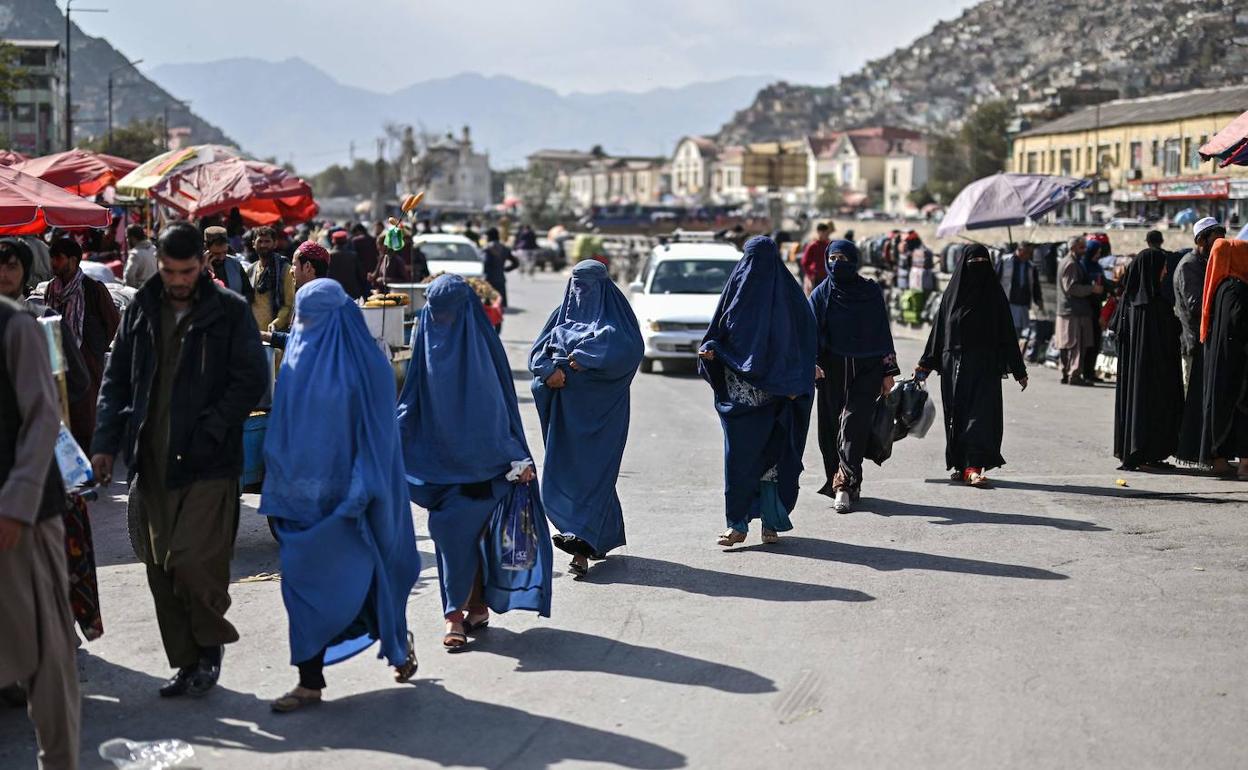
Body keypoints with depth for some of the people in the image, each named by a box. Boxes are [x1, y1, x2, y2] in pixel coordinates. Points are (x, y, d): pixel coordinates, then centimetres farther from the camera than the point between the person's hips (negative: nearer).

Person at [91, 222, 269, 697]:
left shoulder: (230, 311, -1)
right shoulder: (141, 310, 11)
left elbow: (252, 381, -4)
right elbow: (116, 380, 16)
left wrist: (210, 431, -13)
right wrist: (106, 443, 6)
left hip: (208, 464, -5)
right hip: (151, 462, 5)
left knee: (191, 561, -13)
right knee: (160, 568, 6)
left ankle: (211, 643, 12)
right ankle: (187, 662, 19)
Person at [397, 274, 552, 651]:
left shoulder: (480, 346, -8)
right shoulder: (428, 342, 5)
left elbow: (499, 404, -8)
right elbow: (413, 400, 9)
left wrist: (516, 458, -11)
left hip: (477, 460, -4)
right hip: (438, 458, 5)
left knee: (456, 527, -10)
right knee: (454, 532, 4)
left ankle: (457, 613, -2)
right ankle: (477, 607, 11)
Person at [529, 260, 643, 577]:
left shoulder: (614, 314, 1)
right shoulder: (563, 314, 15)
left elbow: (629, 348, -16)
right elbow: (539, 350, 8)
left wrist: (584, 358, -17)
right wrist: (552, 370, -13)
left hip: (600, 406, -6)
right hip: (566, 408, 6)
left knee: (591, 470, -11)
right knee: (564, 467, 7)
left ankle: (581, 544, -19)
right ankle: (603, 535, 21)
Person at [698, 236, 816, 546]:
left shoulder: (788, 294, 0)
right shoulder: (737, 287, 8)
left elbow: (805, 339, -2)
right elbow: (720, 333, 12)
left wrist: (795, 384, -10)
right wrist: (710, 351, -10)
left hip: (774, 391, -2)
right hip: (738, 390, 2)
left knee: (772, 453, 1)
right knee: (738, 454, -2)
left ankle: (771, 522, 9)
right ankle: (737, 524, 3)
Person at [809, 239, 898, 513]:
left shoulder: (871, 292, 5)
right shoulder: (821, 294, 5)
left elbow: (883, 331, 8)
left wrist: (889, 371, 4)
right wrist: (812, 362, -21)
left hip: (866, 369, -1)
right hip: (832, 370, 2)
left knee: (854, 423, -12)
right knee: (832, 426, 2)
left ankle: (843, 484, -18)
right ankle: (850, 484, 12)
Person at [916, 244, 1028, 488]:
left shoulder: (994, 293, 3)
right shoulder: (953, 292, 7)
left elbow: (1007, 331, 3)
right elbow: (939, 328, 9)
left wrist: (1018, 370, 1)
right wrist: (926, 363, 6)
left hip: (985, 365, -2)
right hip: (954, 363, 2)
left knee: (982, 412, -11)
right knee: (957, 414, 5)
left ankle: (973, 467, -17)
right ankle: (960, 465, 17)